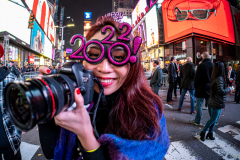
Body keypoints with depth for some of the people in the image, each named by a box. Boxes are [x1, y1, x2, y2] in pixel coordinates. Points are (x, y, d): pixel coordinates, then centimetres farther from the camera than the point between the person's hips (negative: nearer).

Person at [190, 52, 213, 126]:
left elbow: (197, 77, -13)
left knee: (199, 105, 4)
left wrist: (195, 86, 1)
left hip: (201, 88, -5)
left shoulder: (201, 65, -14)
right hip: (210, 88, 5)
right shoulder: (213, 65, 0)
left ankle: (197, 121, 13)